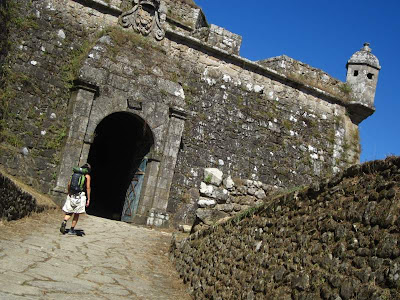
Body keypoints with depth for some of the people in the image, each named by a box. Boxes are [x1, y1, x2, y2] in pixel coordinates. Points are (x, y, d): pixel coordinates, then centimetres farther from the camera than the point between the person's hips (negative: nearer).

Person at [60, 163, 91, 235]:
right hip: (80, 195, -4)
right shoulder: (87, 176, 0)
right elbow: (88, 188, -5)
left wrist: (69, 193, 22)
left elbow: (69, 184, 11)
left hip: (72, 195, 4)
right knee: (77, 213, 6)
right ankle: (72, 230, 8)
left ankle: (64, 222, -15)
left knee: (69, 212, 12)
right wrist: (88, 199, -1)